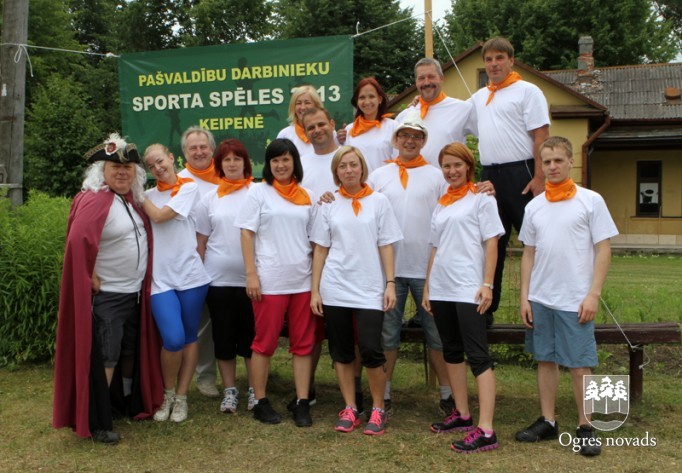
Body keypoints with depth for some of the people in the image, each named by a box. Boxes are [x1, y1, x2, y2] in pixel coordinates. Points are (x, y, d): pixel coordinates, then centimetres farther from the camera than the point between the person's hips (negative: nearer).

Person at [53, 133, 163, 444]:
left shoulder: (132, 198, 9)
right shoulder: (94, 199, -18)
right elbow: (79, 241, -29)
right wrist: (92, 278, -20)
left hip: (134, 293, 9)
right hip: (105, 296, -9)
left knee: (131, 351, 19)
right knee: (104, 358, -4)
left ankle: (133, 404, 36)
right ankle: (97, 424, 8)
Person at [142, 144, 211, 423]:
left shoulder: (188, 187, 3)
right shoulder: (148, 195, 14)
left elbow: (160, 216, -8)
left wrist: (137, 193, 2)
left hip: (190, 274, -1)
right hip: (160, 278, 1)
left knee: (189, 338, 6)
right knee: (173, 339, -13)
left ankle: (181, 397, 20)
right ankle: (168, 393, 11)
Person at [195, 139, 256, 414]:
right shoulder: (209, 199, 7)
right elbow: (201, 242, 10)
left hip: (249, 277, -2)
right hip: (218, 278, 2)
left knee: (250, 335, 5)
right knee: (223, 335, 8)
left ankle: (255, 390, 18)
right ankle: (229, 390, 20)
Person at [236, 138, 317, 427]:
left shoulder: (306, 196, 11)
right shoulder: (259, 192, 2)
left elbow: (314, 239, 14)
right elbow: (246, 233, -3)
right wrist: (251, 274, -11)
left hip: (303, 280, 4)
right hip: (269, 281, -3)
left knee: (303, 343, 5)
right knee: (265, 342, 4)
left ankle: (302, 403, 13)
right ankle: (260, 402, 15)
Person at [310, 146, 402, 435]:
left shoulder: (379, 202, 3)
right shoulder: (329, 205, 7)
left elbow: (386, 246, 2)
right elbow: (320, 249, 7)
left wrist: (390, 284, -5)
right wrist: (315, 290, 2)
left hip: (369, 290, -2)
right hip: (335, 289, 2)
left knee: (371, 351, -9)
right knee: (341, 351, 7)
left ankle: (378, 409, 10)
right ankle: (349, 409, 20)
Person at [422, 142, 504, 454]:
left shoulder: (481, 197, 0)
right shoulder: (441, 204, 17)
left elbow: (491, 243, -6)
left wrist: (487, 285, -15)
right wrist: (427, 287, 13)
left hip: (468, 289, -7)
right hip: (441, 290, 7)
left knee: (478, 356, -9)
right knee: (451, 351, 13)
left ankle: (485, 430, -11)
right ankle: (462, 414, 25)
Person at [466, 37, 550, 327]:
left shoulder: (527, 91, -1)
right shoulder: (478, 97, 18)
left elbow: (541, 136, -9)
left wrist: (539, 178, -18)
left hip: (521, 173, -6)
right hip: (489, 176, 7)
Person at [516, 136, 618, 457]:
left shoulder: (591, 201, -2)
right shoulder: (534, 207, 9)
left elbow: (604, 250, -4)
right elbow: (528, 254, 12)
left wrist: (593, 294, -12)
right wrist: (524, 297, 6)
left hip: (575, 301, -4)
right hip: (540, 300, 4)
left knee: (579, 365, 1)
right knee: (545, 360, 11)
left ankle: (585, 427, 14)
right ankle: (547, 422, 22)